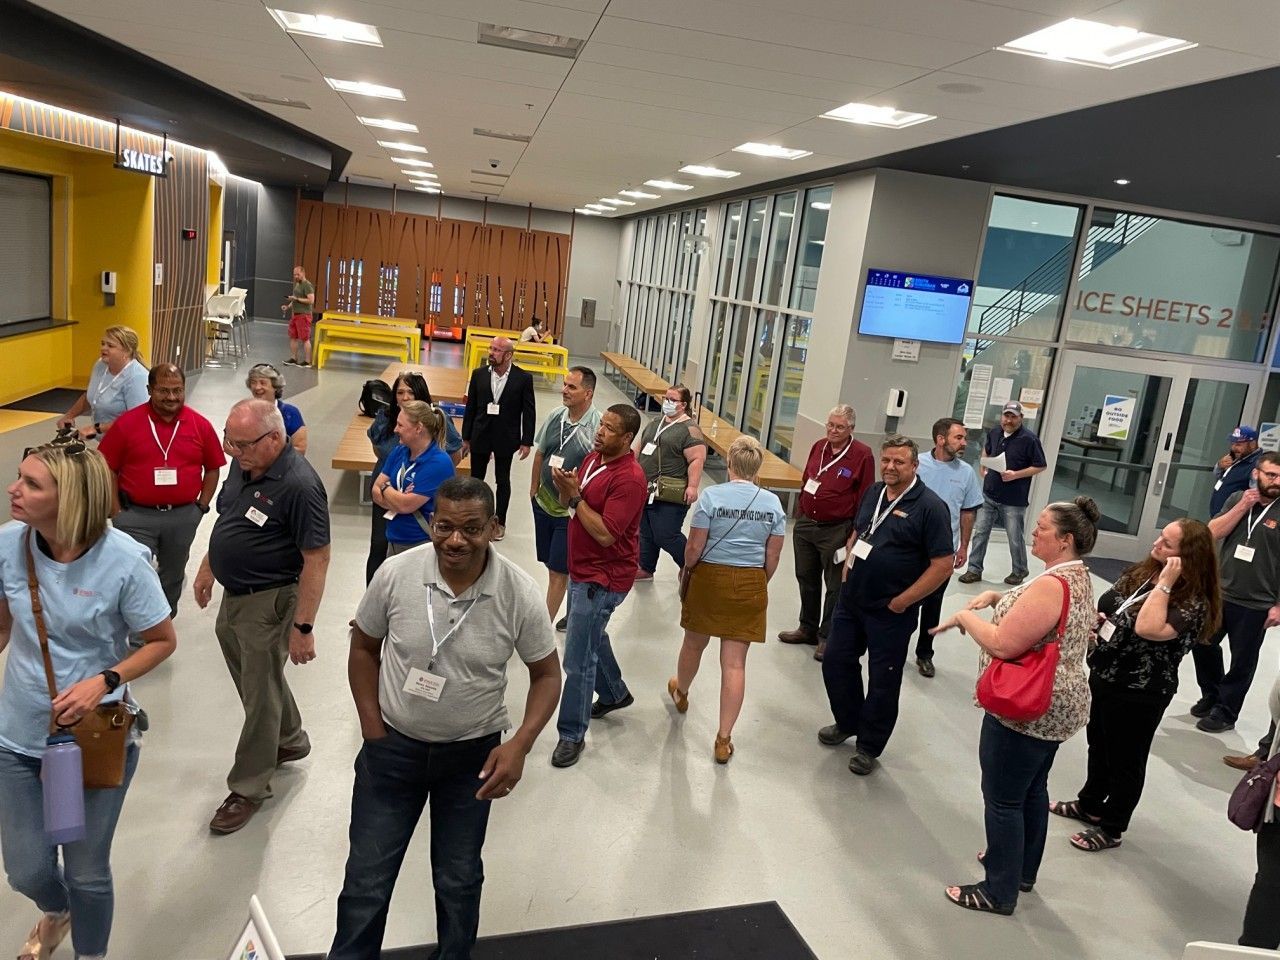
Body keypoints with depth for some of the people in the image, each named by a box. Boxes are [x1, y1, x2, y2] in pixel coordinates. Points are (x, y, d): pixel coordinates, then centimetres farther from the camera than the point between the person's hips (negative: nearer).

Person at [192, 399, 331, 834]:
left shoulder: (299, 485, -27)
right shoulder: (243, 465, 0)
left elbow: (317, 559, -25)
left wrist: (303, 627, -25)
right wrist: (207, 569, 22)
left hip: (269, 603, -9)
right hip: (234, 595, 9)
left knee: (260, 695, 6)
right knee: (253, 677, 24)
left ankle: (248, 789, 22)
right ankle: (291, 740, 47)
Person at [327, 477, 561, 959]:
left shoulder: (519, 593, -19)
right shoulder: (395, 573, -17)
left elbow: (547, 674, -7)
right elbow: (364, 648, -1)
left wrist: (519, 745, -20)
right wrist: (373, 731, -4)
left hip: (473, 754, 0)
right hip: (393, 746, 0)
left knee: (459, 880, 19)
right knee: (366, 880, 11)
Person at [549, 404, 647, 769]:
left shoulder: (629, 479, -23)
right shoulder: (594, 458, 4)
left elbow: (605, 533, -27)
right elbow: (568, 504, 10)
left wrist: (575, 496, -24)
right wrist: (564, 486, -12)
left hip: (603, 579, -9)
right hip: (582, 570, 10)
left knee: (578, 659, -4)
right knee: (592, 637, 27)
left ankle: (572, 734, 10)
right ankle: (614, 693, 49)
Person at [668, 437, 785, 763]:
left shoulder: (711, 496, -12)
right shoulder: (773, 503, -3)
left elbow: (695, 547, -11)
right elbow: (773, 556, 1)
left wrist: (687, 571, 8)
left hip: (710, 578, -1)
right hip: (750, 584, 1)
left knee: (694, 644, 23)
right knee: (735, 663, 4)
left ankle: (680, 692, 51)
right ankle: (724, 739, 8)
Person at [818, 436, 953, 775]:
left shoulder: (929, 506, -16)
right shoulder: (874, 492, 5)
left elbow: (942, 565, -18)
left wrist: (900, 602, -16)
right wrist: (847, 567, 8)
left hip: (890, 612, -6)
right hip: (851, 600, 7)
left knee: (883, 681, 7)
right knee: (836, 661, 15)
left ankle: (870, 747, 26)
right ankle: (847, 723, 39)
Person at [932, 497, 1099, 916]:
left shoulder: (1051, 586, -25)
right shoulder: (1079, 578, 8)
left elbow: (1002, 644, -28)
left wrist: (964, 616, -12)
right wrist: (996, 598, 3)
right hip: (1055, 707, 11)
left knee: (1003, 800, 1)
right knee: (1032, 790, 23)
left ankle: (999, 892, 13)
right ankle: (1022, 870, 39)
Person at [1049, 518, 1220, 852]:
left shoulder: (1193, 602, -23)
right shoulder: (1140, 573, 0)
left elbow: (1147, 629, -39)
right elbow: (1106, 607, 14)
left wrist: (1165, 583, -32)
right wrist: (1095, 618, -8)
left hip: (1140, 694, -8)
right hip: (1103, 677, 8)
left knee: (1125, 761, 11)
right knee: (1099, 745, 25)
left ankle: (1110, 828, 30)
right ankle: (1090, 804, 46)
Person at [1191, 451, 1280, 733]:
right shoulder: (1237, 498, 1)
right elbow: (1212, 533, -5)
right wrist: (1243, 506, -15)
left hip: (1255, 605, -4)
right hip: (1219, 594, 4)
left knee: (1242, 662, 9)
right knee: (1203, 645, 16)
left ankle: (1224, 712, 25)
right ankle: (1211, 696, 38)